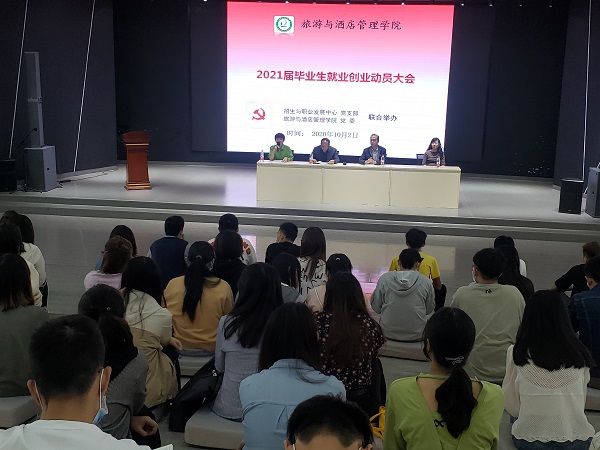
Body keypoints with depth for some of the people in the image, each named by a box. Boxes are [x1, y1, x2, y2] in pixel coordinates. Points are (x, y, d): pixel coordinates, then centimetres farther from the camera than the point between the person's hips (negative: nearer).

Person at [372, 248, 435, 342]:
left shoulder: (384, 279, -6)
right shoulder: (426, 282, -7)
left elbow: (376, 308, 0)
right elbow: (429, 310, 5)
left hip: (388, 334, 1)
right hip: (417, 336, -1)